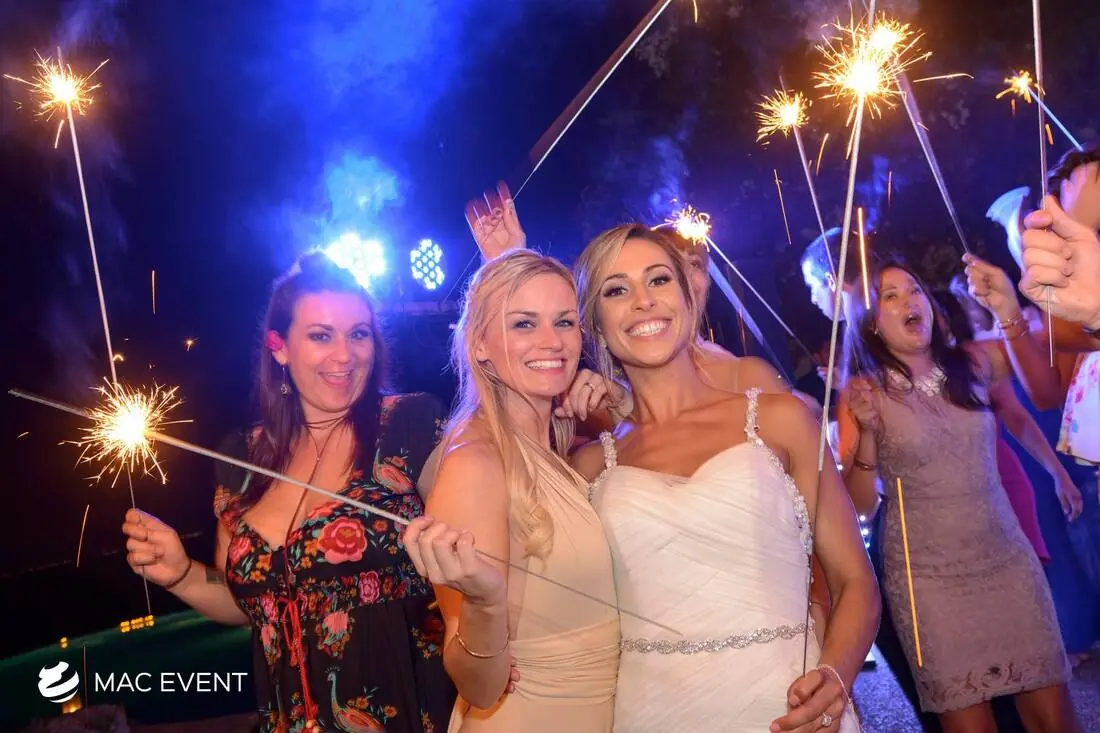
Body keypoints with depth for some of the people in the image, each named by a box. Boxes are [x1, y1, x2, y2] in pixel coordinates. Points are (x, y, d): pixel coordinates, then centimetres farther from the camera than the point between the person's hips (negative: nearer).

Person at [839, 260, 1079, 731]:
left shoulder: (973, 365, 4)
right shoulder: (863, 394, -7)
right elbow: (859, 504, -9)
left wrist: (1010, 316, -14)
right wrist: (866, 431, -23)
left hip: (1008, 561, 3)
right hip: (929, 579, -3)